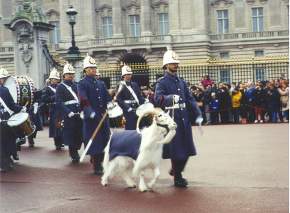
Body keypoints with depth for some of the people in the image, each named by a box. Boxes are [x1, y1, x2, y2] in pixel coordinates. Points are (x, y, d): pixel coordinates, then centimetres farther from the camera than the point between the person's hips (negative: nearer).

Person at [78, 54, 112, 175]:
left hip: (103, 116, 6)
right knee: (94, 142, -3)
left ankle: (101, 162, 23)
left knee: (104, 140, 8)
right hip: (91, 117, -6)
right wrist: (91, 113, -25)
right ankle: (96, 167, 3)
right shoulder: (82, 84, -3)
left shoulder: (101, 83, 18)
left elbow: (107, 97, 13)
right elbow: (84, 100, -15)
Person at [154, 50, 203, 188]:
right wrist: (170, 97, -41)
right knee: (176, 150, -2)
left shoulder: (181, 82, 16)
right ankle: (178, 179, 10)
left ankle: (175, 170, 31)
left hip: (184, 120, 6)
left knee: (187, 149, 9)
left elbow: (190, 99, 14)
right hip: (171, 120, -6)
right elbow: (158, 98, -21)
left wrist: (198, 115, 4)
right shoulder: (162, 82, -5)